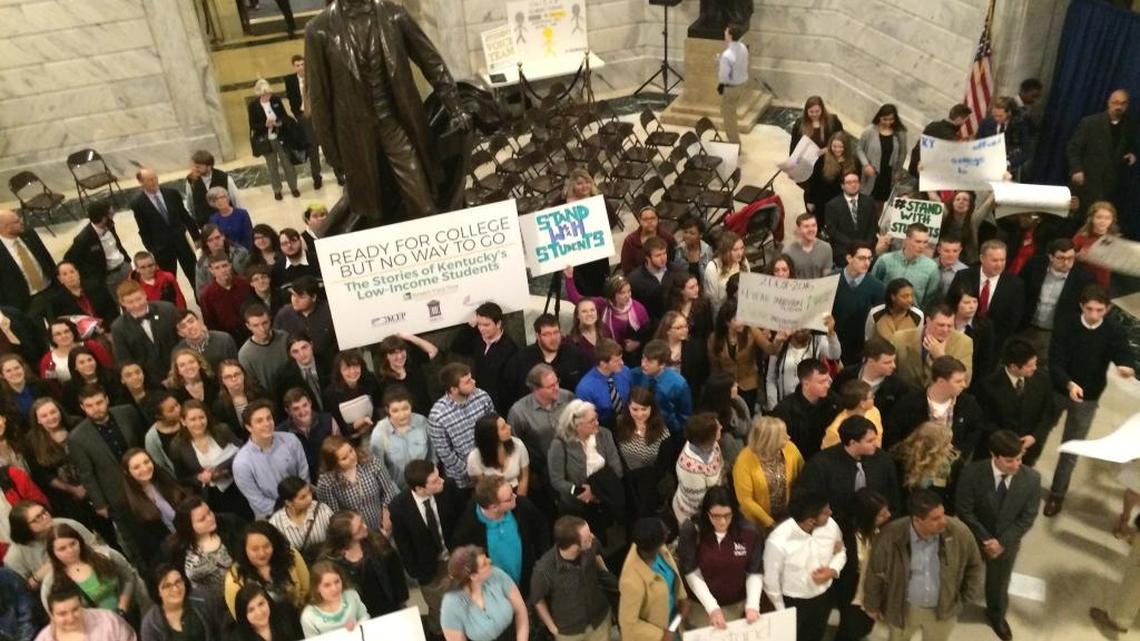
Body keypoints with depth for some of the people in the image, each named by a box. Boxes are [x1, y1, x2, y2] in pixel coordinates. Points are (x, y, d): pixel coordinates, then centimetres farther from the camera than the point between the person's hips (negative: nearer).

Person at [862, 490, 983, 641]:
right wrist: (872, 605, 0)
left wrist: (967, 597, 4)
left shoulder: (959, 532, -23)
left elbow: (973, 565, -2)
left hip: (942, 609, 1)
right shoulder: (891, 536, -27)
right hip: (903, 608, -1)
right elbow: (876, 572, -11)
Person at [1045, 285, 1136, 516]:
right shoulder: (1066, 326, -16)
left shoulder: (1114, 331, -11)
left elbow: (1125, 355, -23)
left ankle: (1057, 494, 24)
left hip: (1088, 398, 1)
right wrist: (1069, 384, -37)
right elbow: (1055, 363, -19)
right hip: (1058, 390, -1)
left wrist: (1127, 368, -47)